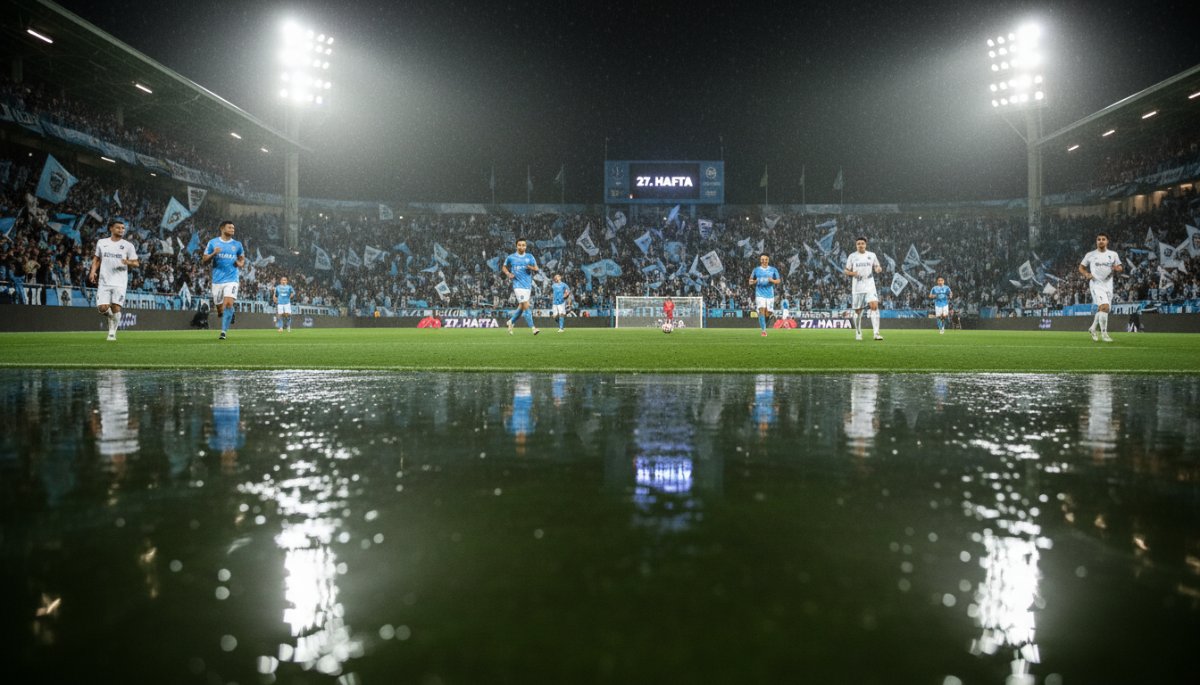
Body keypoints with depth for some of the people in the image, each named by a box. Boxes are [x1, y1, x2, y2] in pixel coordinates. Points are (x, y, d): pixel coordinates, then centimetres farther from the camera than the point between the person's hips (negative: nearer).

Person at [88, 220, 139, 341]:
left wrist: (127, 262, -15)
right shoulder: (101, 242, 10)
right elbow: (96, 258, 21)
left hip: (119, 282, -2)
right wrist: (93, 271, 5)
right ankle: (111, 320, 25)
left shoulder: (128, 245, 4)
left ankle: (112, 331, 7)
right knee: (102, 308, -9)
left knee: (115, 307, -12)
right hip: (104, 281, 2)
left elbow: (136, 264, 6)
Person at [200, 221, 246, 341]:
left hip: (231, 280, -1)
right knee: (220, 309, 4)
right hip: (217, 280, 1)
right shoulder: (213, 243, 4)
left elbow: (242, 259, 21)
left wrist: (241, 263, -3)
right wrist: (213, 254, -15)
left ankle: (223, 332, -12)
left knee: (229, 304, -19)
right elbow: (204, 261, 4)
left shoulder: (237, 245, 7)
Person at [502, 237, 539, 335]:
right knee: (526, 306, -14)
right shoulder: (511, 257, 3)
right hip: (518, 284, -4)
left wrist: (531, 267, -21)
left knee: (521, 307, 11)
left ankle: (511, 322, 34)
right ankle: (533, 328, -15)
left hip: (528, 285, 4)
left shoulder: (530, 257, 7)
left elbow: (536, 268, 1)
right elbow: (504, 267, 16)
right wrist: (508, 274, -3)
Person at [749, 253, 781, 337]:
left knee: (767, 313, 2)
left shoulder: (773, 270, 6)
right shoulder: (756, 270, 6)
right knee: (761, 310, -17)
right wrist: (755, 281, -10)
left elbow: (778, 281, 6)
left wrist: (772, 280, -16)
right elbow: (750, 281, 13)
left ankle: (763, 326, 30)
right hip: (760, 294, -1)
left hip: (770, 294, 1)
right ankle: (763, 331, -17)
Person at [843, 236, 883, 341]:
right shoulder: (852, 256, 5)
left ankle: (876, 333, -21)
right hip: (857, 287, 0)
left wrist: (879, 269, -10)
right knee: (858, 310, 6)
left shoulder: (872, 255, 7)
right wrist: (852, 273, -14)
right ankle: (858, 333, 24)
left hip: (870, 286, 0)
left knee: (874, 306, -18)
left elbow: (877, 268, 14)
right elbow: (846, 271, 8)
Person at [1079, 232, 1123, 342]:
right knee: (1104, 307, -21)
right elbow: (1081, 267, 11)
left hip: (1108, 285, 4)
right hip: (1096, 284, -4)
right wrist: (1086, 274, -9)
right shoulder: (1090, 255, 3)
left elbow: (1120, 268, 13)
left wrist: (1117, 268, -11)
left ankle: (1093, 328, 34)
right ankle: (1104, 333, -15)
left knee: (1101, 309, 11)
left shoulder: (1113, 254, 10)